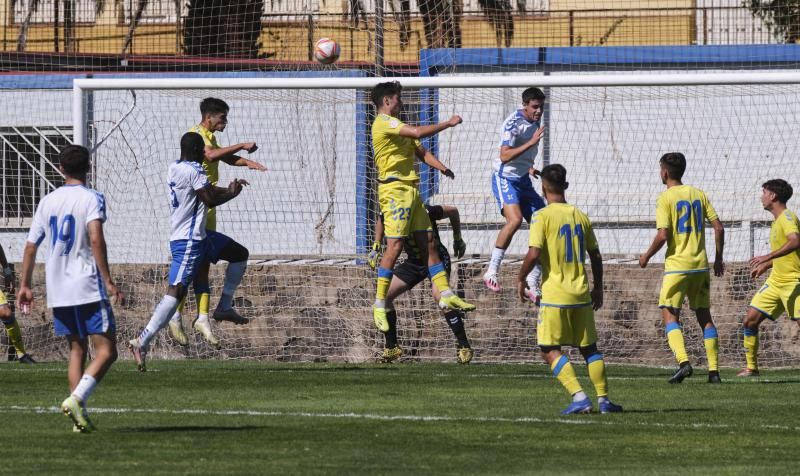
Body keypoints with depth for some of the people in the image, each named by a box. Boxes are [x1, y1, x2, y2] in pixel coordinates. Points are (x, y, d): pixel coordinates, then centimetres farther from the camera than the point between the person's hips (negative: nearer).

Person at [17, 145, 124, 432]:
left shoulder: (48, 201, 11)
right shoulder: (91, 199, -6)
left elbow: (31, 245, 13)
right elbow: (96, 239, -20)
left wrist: (25, 285, 23)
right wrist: (108, 280, -20)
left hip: (57, 290, 6)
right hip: (88, 288, -6)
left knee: (77, 349, 15)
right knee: (106, 351, -4)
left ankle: (80, 414, 5)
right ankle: (77, 398, -25)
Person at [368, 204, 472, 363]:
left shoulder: (424, 212, -30)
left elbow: (452, 211, -11)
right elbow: (381, 220, 13)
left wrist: (458, 239, 1)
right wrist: (376, 247, 5)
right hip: (414, 261, 6)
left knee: (438, 294, -31)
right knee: (384, 295, -4)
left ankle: (464, 346, -23)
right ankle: (391, 348, 11)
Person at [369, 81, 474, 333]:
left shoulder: (397, 127, 22)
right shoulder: (383, 122, -9)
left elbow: (420, 151, 17)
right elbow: (419, 132, -20)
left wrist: (441, 167, -1)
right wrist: (448, 123, -9)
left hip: (410, 190, 10)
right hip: (394, 190, -10)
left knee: (428, 242, 8)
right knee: (395, 246, -13)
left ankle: (446, 295, 11)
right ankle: (379, 305, -11)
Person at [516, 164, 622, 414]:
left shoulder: (542, 217, -8)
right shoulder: (581, 216, 8)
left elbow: (534, 254, -17)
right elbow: (596, 256, 12)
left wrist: (521, 279, -1)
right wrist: (598, 288, 23)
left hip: (554, 294, -5)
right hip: (581, 294, 5)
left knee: (551, 350, 0)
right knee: (589, 348, 14)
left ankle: (579, 397, -13)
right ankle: (604, 399, 10)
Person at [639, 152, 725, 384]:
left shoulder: (666, 198, -8)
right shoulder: (698, 194, 9)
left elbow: (663, 235, -15)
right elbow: (718, 228, 6)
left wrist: (646, 256, 1)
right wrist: (718, 258, 16)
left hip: (677, 265, -5)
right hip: (701, 265, 5)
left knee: (670, 316, -1)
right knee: (704, 316, 11)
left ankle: (683, 361, -20)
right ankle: (714, 370, 7)